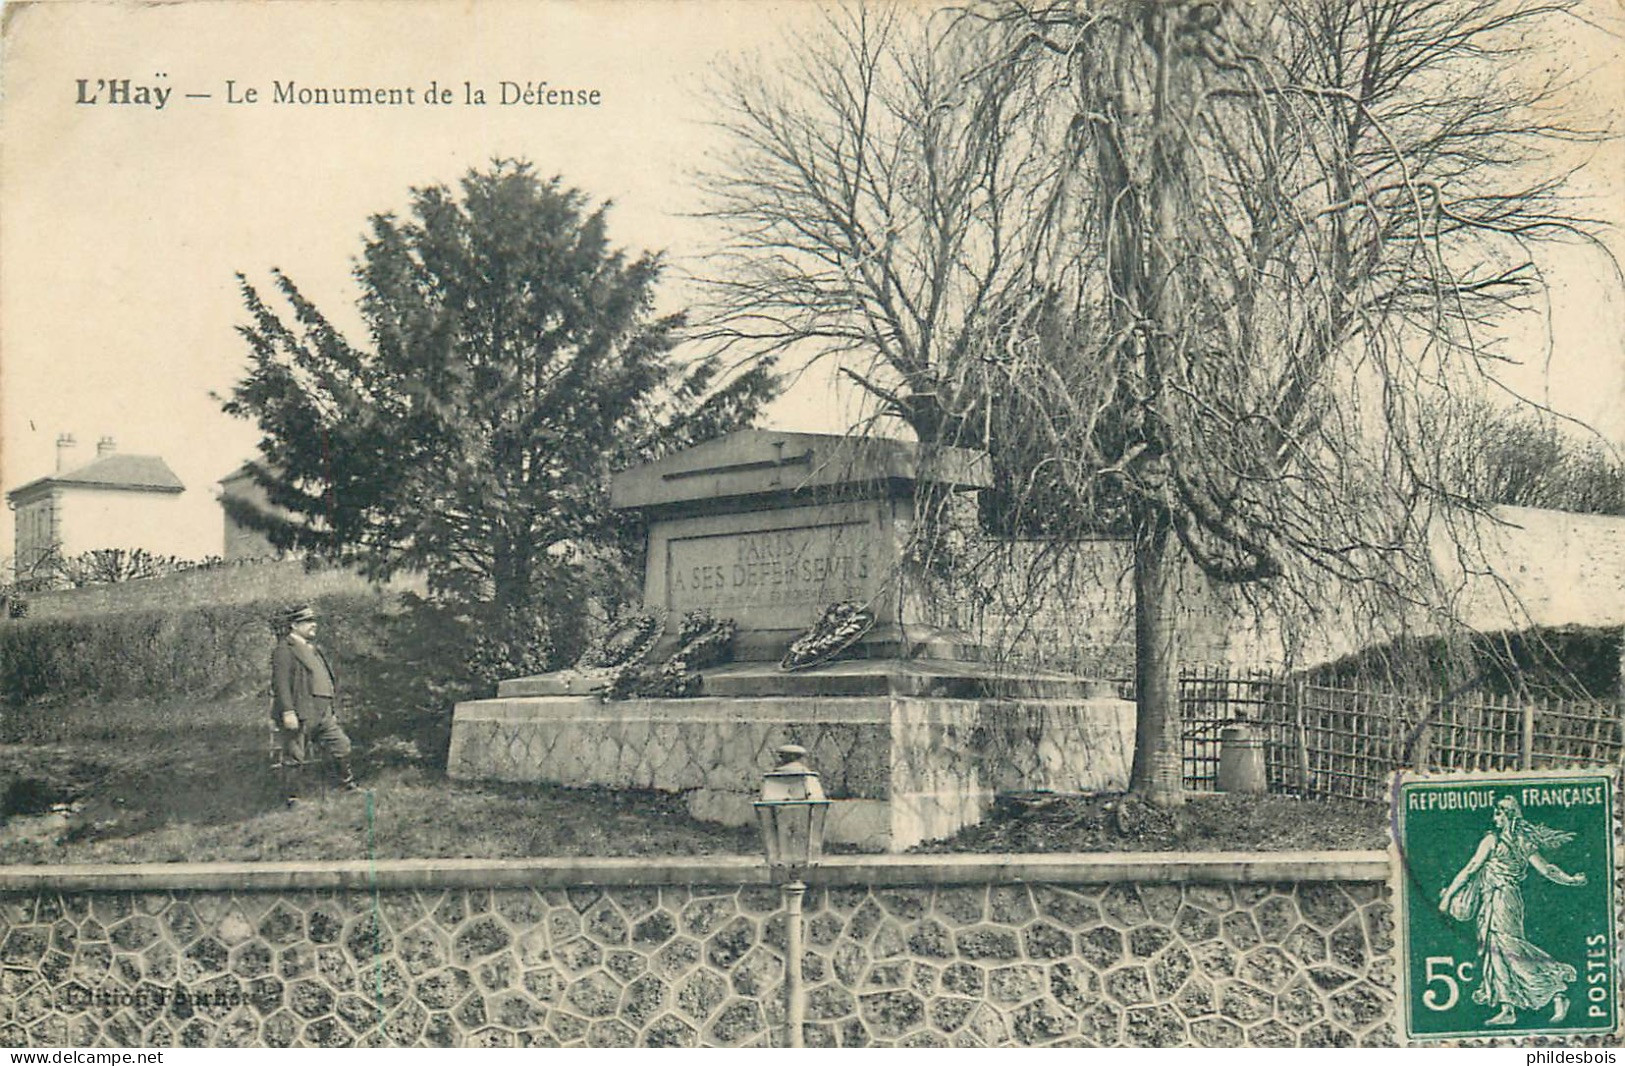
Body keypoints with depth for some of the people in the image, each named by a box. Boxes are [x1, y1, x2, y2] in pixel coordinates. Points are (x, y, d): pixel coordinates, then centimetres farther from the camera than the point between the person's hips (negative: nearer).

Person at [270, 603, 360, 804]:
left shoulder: (313, 649, 21)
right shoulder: (284, 651, -8)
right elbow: (280, 683, -17)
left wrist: (333, 710, 25)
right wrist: (288, 712, -24)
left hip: (323, 714, 9)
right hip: (300, 715, -9)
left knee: (341, 745, 11)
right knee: (294, 758, -2)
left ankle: (348, 785, 25)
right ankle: (292, 798, 5)